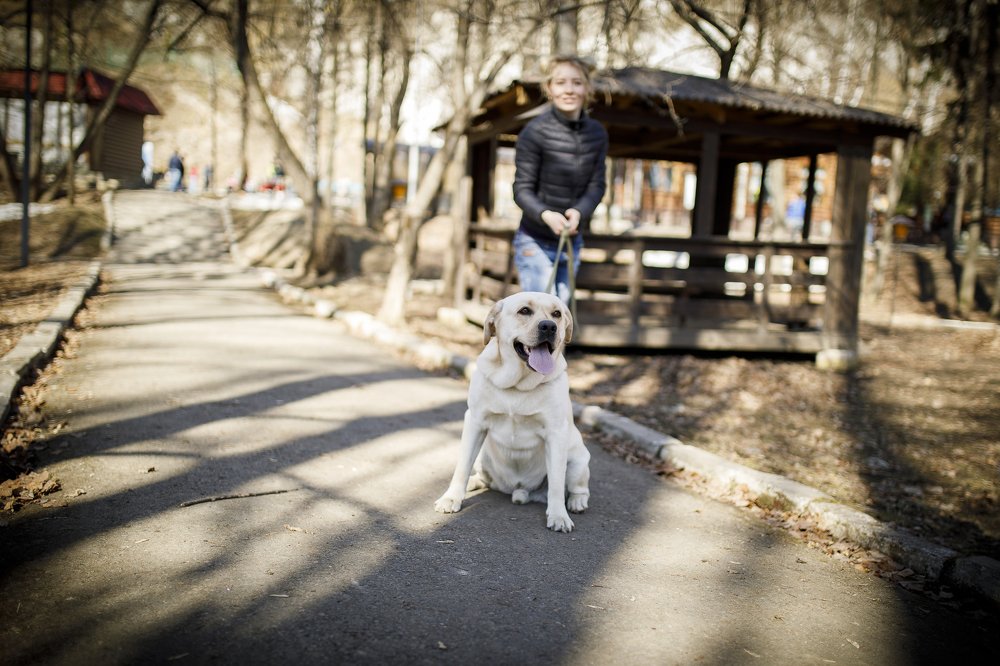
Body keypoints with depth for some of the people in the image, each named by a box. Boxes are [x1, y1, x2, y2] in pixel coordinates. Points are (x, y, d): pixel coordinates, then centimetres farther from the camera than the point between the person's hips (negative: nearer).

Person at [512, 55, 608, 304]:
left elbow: (597, 185, 0)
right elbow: (522, 189, -12)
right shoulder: (535, 132, -14)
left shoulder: (597, 133, 1)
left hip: (572, 241, 5)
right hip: (535, 242, -5)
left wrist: (579, 211, -21)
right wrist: (546, 214, -32)